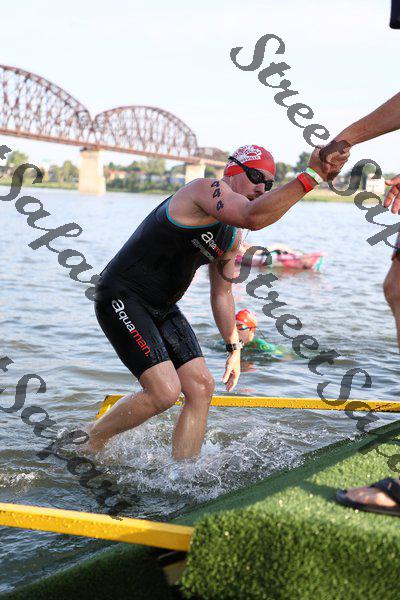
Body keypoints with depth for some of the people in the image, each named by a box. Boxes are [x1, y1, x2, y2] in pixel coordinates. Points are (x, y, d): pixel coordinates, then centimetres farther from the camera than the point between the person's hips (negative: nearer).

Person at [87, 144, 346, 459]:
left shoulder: (232, 237, 12)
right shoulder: (207, 189, -16)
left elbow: (222, 293, 22)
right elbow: (254, 217, -37)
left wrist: (234, 348, 21)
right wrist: (311, 175, -37)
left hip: (162, 308, 10)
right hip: (121, 299, -10)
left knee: (202, 387, 1)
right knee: (165, 392, -17)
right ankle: (92, 439, 7)